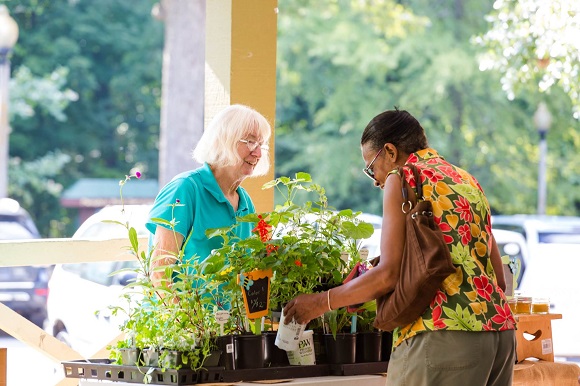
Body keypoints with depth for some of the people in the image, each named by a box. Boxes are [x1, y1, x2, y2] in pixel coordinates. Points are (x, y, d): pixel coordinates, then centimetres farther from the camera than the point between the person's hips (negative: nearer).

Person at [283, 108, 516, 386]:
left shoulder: (402, 178, 0)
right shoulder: (467, 181, 22)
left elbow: (389, 274, -7)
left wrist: (321, 303, 4)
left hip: (443, 333, -8)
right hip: (500, 327, 8)